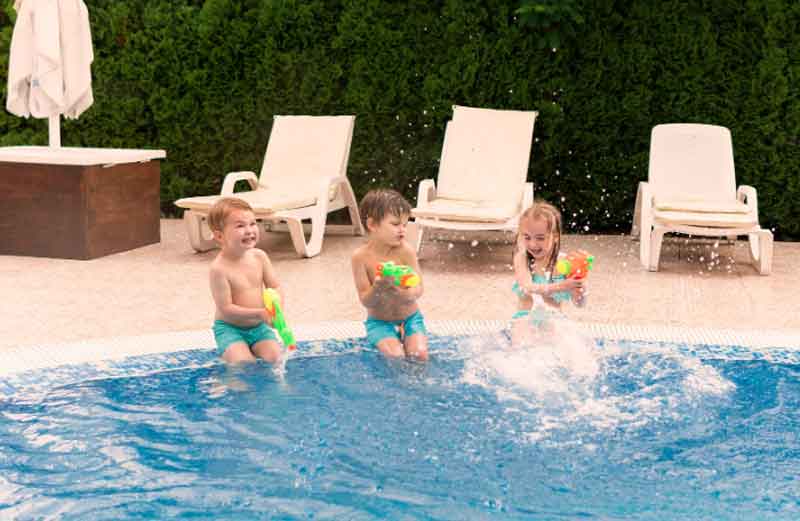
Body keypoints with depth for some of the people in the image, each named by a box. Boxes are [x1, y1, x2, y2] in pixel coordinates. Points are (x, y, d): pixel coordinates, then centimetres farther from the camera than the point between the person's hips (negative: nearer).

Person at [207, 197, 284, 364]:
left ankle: (251, 349, 13)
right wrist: (259, 313, -25)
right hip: (230, 328, -4)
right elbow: (226, 309, -20)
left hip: (259, 326, 5)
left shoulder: (259, 256, -4)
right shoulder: (219, 269, -21)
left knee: (274, 358, -15)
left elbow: (275, 287, 2)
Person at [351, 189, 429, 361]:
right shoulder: (361, 256, -15)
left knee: (419, 353, -20)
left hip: (410, 317, 2)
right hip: (379, 321, -2)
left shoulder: (405, 251, -13)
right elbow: (365, 301, -13)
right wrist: (377, 288, -35)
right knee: (395, 356, -26)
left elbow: (418, 290, -15)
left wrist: (405, 293, -38)